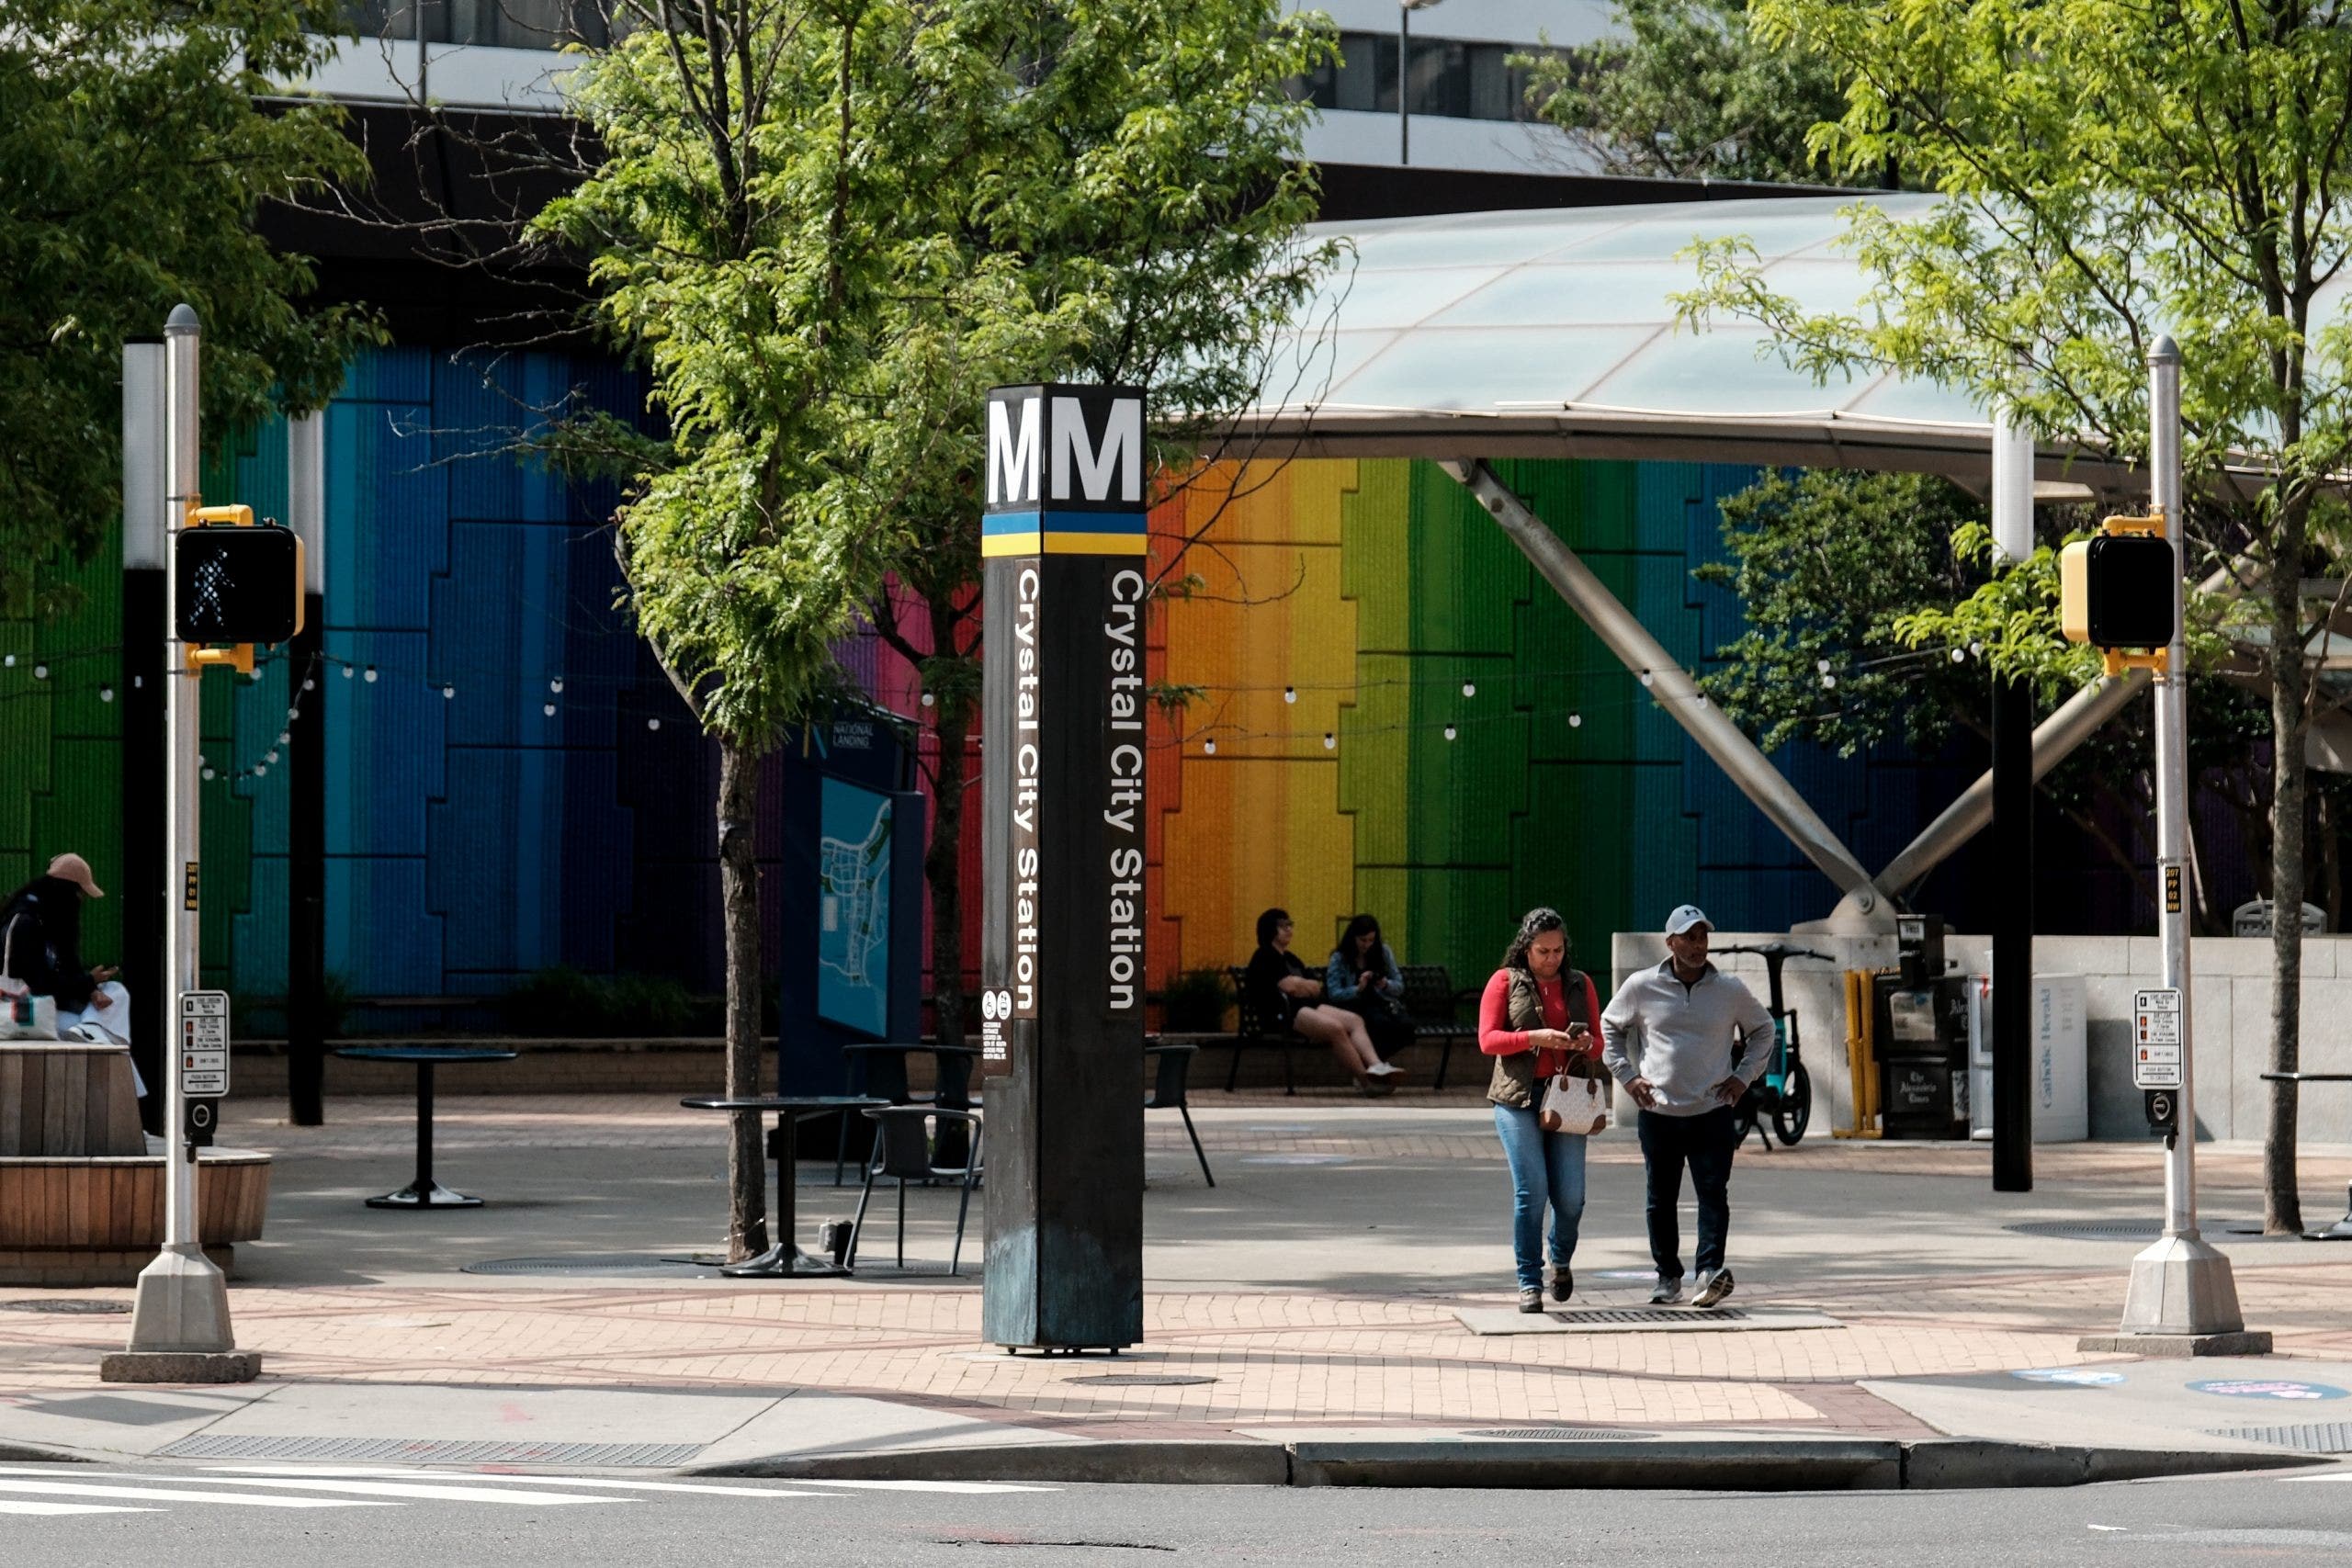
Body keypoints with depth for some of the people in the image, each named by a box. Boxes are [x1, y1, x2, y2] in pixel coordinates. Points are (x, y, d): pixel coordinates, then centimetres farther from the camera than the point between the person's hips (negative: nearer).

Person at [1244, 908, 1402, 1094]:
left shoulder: (1289, 958, 28)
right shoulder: (1264, 957, -1)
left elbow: (1317, 988, 20)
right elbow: (1289, 986, -15)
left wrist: (1299, 985, -1)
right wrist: (1309, 986, 5)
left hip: (1306, 1006, 10)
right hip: (1282, 1013, -10)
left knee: (1355, 1021, -11)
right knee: (1335, 1028, -29)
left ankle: (1375, 1065, -31)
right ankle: (1365, 1080, -29)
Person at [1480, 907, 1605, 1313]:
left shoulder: (1580, 984, 14)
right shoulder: (1505, 982, 5)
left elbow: (1599, 1043, 16)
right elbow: (1488, 1039, -2)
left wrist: (1586, 1043, -8)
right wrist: (1535, 1038, -16)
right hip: (1518, 1097, -2)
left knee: (1570, 1195, -3)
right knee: (1530, 1191, -10)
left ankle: (1561, 1261, 27)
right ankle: (1529, 1283, -3)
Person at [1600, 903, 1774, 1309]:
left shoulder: (1730, 991, 1)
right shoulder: (1642, 987, 0)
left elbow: (1763, 1029, 17)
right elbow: (1609, 1028, 15)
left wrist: (1743, 1077, 6)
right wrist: (1627, 1075, 5)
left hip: (1712, 1112, -1)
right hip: (1658, 1112, 1)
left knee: (1713, 1194, -13)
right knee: (1661, 1200, 7)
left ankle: (1710, 1270, -21)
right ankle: (1668, 1276, 16)